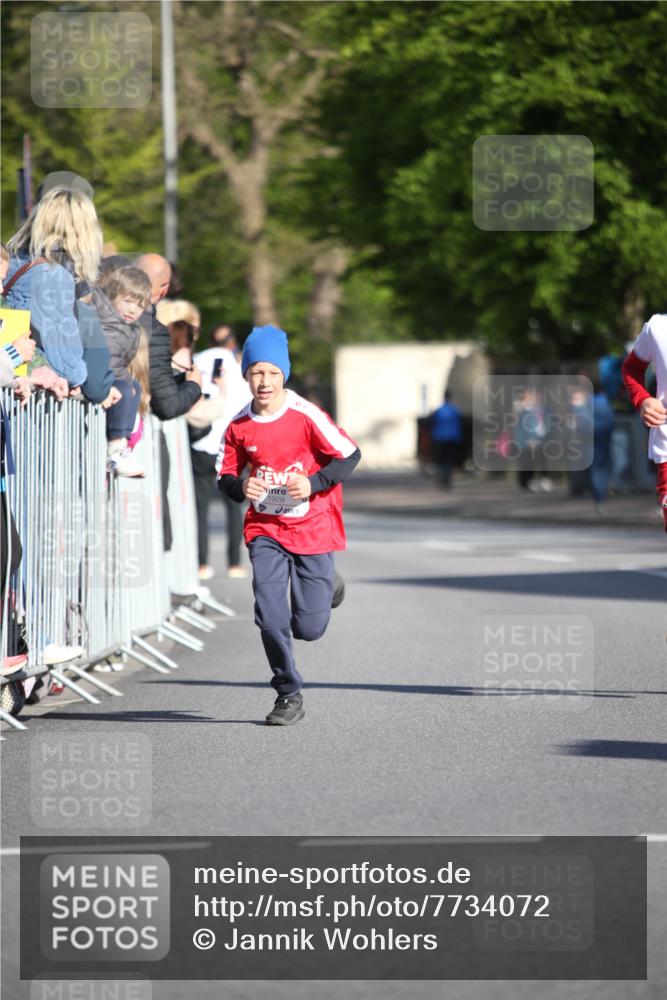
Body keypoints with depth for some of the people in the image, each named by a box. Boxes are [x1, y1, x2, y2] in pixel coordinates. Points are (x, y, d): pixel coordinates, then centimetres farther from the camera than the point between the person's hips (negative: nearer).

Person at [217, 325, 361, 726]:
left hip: (312, 529, -2)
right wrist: (241, 487, -14)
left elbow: (350, 456, -6)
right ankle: (289, 694, 7)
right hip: (265, 530, 2)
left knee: (309, 628, -1)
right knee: (270, 618, -12)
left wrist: (313, 483, -18)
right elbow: (226, 476, 9)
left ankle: (325, 590, 35)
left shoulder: (306, 416, -13)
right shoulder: (240, 426, -3)